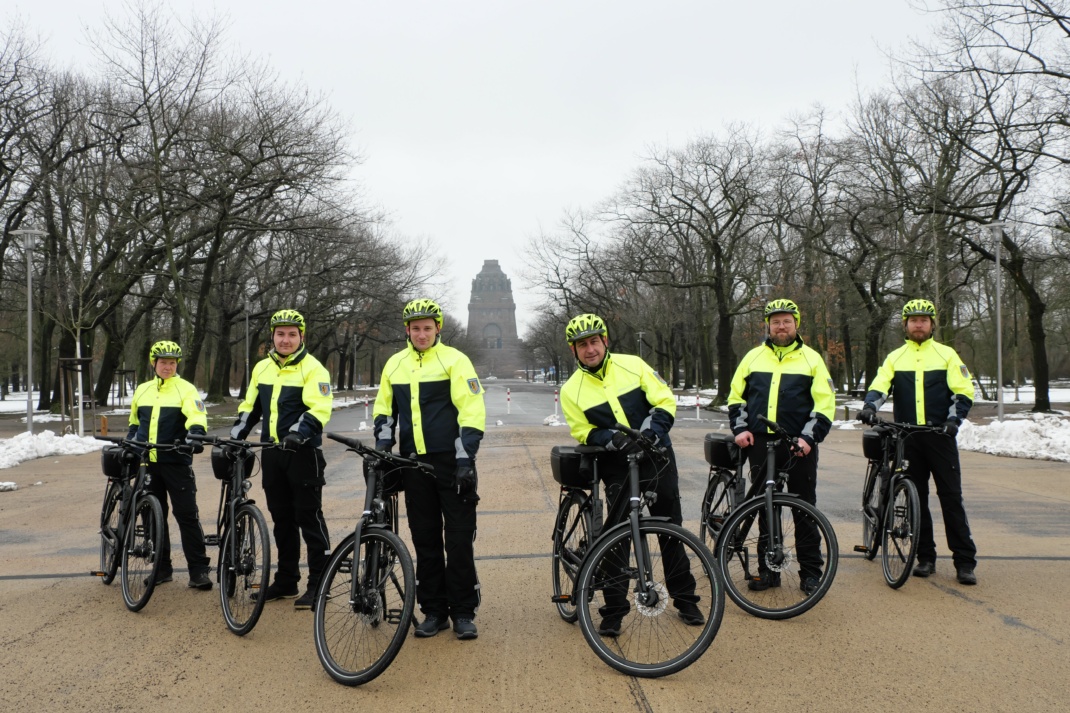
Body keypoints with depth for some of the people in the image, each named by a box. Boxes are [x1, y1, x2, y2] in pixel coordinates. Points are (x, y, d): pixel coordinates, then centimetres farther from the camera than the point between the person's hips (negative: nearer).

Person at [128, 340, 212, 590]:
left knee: (187, 515, -5)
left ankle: (198, 570, -1)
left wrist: (195, 434, -36)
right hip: (146, 463, 5)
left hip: (176, 462, -5)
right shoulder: (142, 390, 14)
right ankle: (162, 567, 23)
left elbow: (196, 416, -18)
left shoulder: (186, 389, -2)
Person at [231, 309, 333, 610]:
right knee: (281, 518, 13)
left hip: (303, 453, -6)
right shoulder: (262, 368, 13)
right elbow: (250, 405, 21)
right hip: (272, 453, 7)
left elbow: (319, 409, -18)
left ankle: (319, 583, 3)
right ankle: (286, 581, 24)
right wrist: (238, 430, 6)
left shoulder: (313, 369, -7)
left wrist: (299, 430, -33)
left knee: (309, 517, -4)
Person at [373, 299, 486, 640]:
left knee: (459, 538, -1)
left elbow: (472, 412, -11)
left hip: (451, 462, -4)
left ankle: (463, 612, 10)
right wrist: (383, 445, 5)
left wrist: (465, 459, -16)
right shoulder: (395, 364, 10)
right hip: (414, 464, 5)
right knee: (425, 540, 9)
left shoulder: (454, 360, -5)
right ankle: (434, 610, 19)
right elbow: (384, 409, 18)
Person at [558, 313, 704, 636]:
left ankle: (685, 600, 27)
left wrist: (653, 426, -19)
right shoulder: (572, 390, -3)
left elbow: (665, 400, -2)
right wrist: (610, 438, -21)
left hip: (657, 459, 1)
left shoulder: (632, 365, -2)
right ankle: (613, 610, 10)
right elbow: (583, 432, -3)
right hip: (618, 470, -1)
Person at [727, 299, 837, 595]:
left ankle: (810, 572, 12)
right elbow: (735, 396, 14)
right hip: (760, 444, 2)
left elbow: (825, 404, -1)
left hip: (799, 445, -2)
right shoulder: (754, 357, 11)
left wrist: (809, 437, -11)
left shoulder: (811, 359, 4)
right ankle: (768, 570, 18)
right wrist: (740, 428, 0)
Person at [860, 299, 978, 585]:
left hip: (940, 435, -2)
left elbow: (963, 392, 1)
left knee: (951, 497, -4)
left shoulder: (947, 355, 6)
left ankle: (965, 561, 1)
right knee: (916, 498, 6)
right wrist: (870, 405, -23)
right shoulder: (895, 358, 11)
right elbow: (879, 386, -2)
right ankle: (926, 557, 16)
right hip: (907, 438, 2)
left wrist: (953, 419, -15)